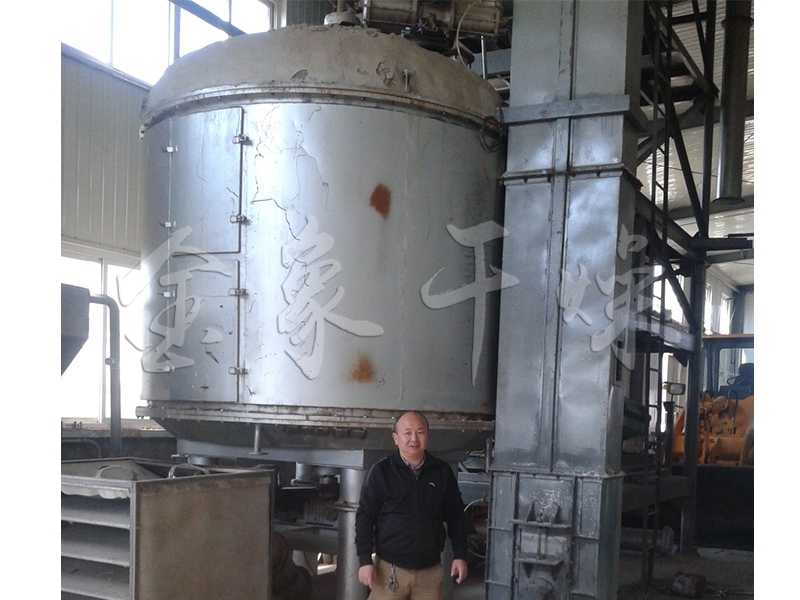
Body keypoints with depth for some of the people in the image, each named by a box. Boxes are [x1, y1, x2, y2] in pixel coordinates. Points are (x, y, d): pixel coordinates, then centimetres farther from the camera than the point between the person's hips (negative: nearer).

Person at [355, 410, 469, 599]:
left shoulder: (442, 472, 3)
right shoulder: (381, 472, -5)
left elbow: (455, 516, 10)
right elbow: (365, 517, -3)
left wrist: (460, 555, 4)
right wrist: (365, 560, -9)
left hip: (430, 570, 3)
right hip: (390, 568, -2)